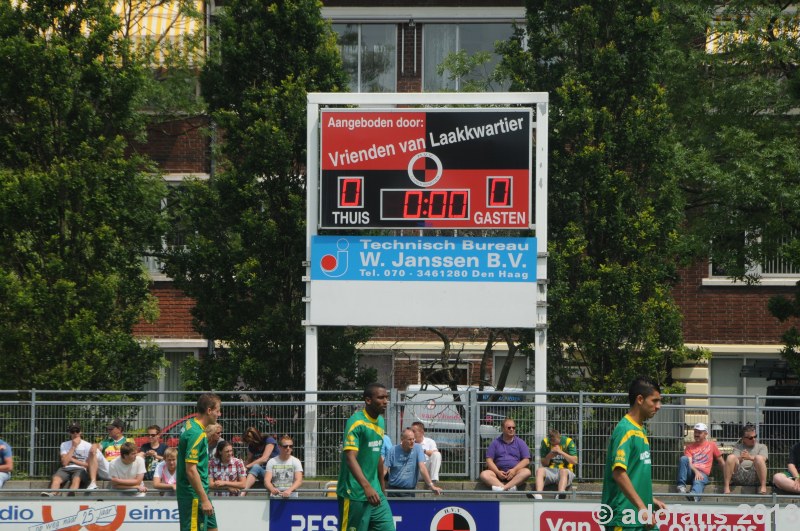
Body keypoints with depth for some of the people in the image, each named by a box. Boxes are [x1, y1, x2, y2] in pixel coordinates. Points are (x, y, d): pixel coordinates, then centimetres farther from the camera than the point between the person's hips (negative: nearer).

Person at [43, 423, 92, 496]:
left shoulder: (87, 446, 8)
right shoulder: (64, 445, 15)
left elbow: (88, 464, 4)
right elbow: (64, 463, 2)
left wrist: (73, 460, 0)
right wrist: (73, 447, -1)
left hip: (80, 469, -3)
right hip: (66, 469, 3)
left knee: (76, 479, -39)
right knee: (56, 478, -31)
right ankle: (51, 495, -60)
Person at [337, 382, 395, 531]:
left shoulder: (380, 421, 12)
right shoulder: (356, 422, -15)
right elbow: (350, 458, -25)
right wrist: (367, 487, -37)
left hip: (375, 494, 8)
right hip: (355, 495, -8)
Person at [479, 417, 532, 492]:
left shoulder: (520, 443, 13)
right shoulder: (495, 443, 14)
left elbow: (526, 460, 4)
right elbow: (489, 460, 7)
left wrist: (514, 470, -12)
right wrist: (497, 472, -11)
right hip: (499, 473, 0)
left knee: (527, 472, -31)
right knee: (484, 474, -28)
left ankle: (503, 488, -46)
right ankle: (509, 488, -49)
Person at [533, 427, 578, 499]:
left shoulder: (568, 441, -1)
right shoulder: (545, 442, 5)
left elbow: (575, 461, -8)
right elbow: (544, 464, 7)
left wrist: (561, 452, -16)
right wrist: (549, 456, -13)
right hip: (550, 471, 2)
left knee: (564, 471, -37)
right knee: (540, 470, -29)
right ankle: (538, 496, -51)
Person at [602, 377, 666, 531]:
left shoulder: (640, 430, 14)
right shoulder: (626, 430, -14)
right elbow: (619, 473, -23)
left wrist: (651, 500, 19)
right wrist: (642, 507, -24)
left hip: (642, 518, 9)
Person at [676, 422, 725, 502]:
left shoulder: (711, 445, 19)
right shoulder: (689, 447, 19)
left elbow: (721, 462, 20)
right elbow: (688, 463, 3)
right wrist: (696, 471, -18)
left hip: (703, 474, -2)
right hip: (691, 472, 2)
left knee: (698, 482, -40)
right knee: (683, 458, -28)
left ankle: (694, 497, -74)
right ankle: (681, 485, -35)